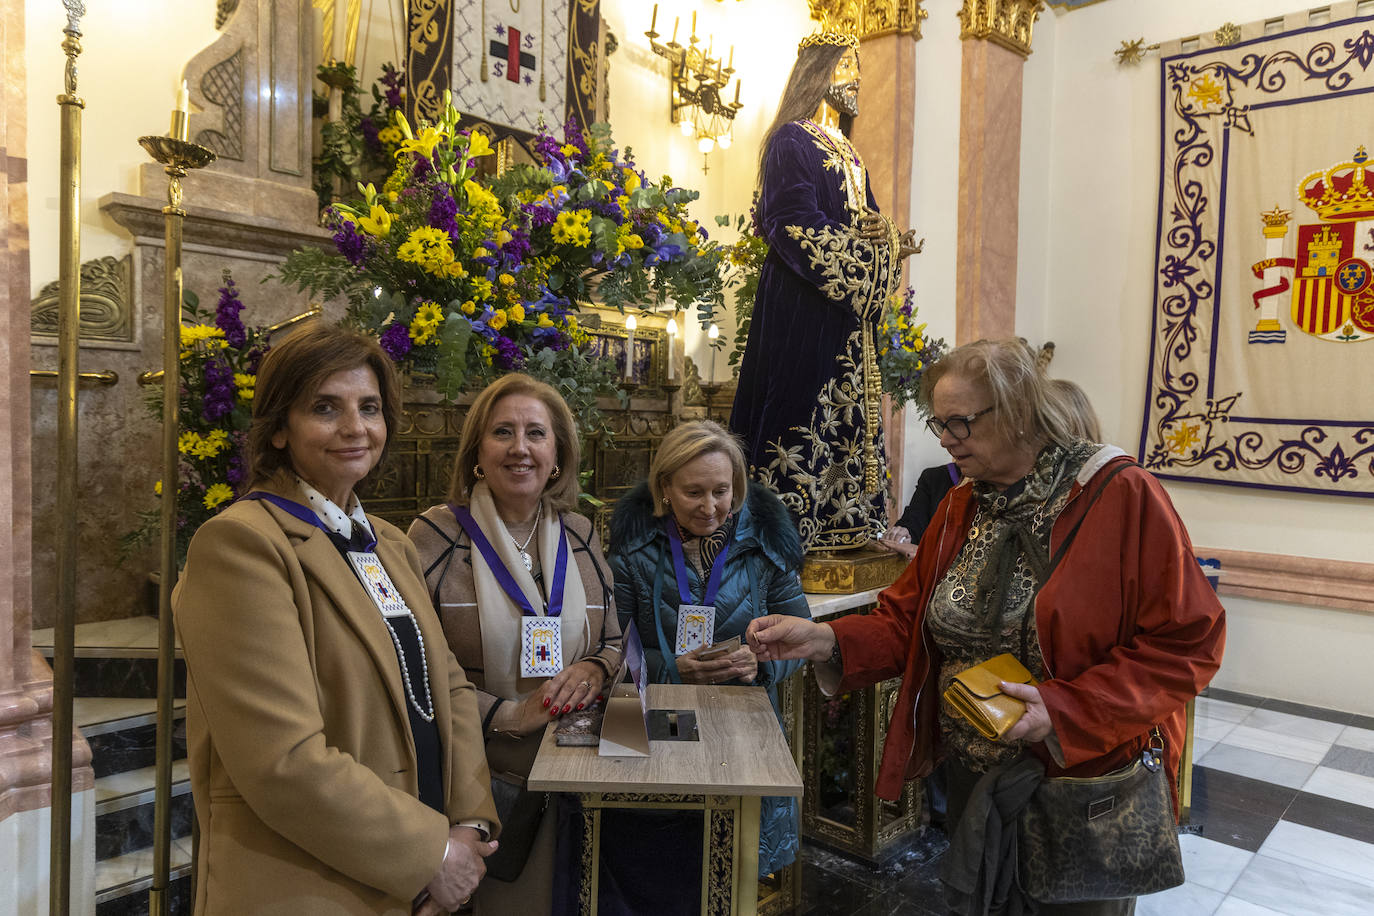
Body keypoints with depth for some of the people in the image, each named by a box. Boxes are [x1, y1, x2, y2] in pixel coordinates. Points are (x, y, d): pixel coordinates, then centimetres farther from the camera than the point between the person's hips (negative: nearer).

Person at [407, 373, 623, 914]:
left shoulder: (578, 535, 5)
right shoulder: (436, 535, -8)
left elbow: (614, 640, 11)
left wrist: (594, 669, -10)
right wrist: (505, 715, -18)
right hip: (472, 775, -3)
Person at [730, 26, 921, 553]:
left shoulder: (847, 152, 23)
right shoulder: (791, 140, -3)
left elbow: (868, 221, 22)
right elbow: (795, 224, -14)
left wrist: (887, 238, 0)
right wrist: (855, 241, -11)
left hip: (849, 304, 9)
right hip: (802, 301, -9)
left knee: (849, 406, 6)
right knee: (804, 405, -10)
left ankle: (841, 520, 12)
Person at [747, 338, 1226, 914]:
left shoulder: (1122, 496, -17)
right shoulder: (959, 508, 3)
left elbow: (1188, 643, -18)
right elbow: (908, 624, 2)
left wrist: (1066, 709, -26)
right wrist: (826, 642, -15)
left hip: (1087, 781, -5)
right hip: (972, 779, 5)